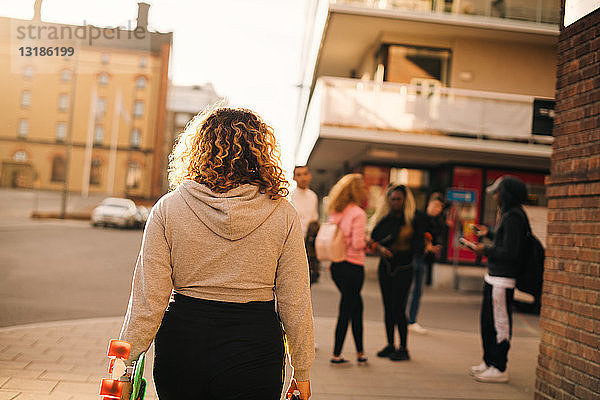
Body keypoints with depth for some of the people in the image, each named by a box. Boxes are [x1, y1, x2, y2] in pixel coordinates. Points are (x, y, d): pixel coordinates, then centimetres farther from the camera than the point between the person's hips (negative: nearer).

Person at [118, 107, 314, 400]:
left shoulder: (168, 209, -7)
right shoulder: (283, 215, -7)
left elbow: (148, 300, -8)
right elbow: (295, 303, -4)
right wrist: (302, 371, 8)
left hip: (182, 342, 1)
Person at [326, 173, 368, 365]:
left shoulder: (335, 212, 7)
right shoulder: (358, 213, -15)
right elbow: (357, 243, -20)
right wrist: (368, 243, 0)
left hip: (337, 265, 7)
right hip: (352, 266, -7)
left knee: (356, 306, 18)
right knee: (346, 309, 3)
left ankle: (360, 352, 22)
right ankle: (336, 354, 10)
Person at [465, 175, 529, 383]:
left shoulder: (513, 218, -18)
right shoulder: (508, 214, 13)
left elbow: (510, 252, -22)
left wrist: (486, 250, -13)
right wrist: (489, 233, 28)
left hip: (502, 280, -11)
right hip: (494, 277, 11)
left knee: (499, 324, -2)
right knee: (487, 321, 18)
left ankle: (499, 369, 8)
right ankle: (489, 362, 30)